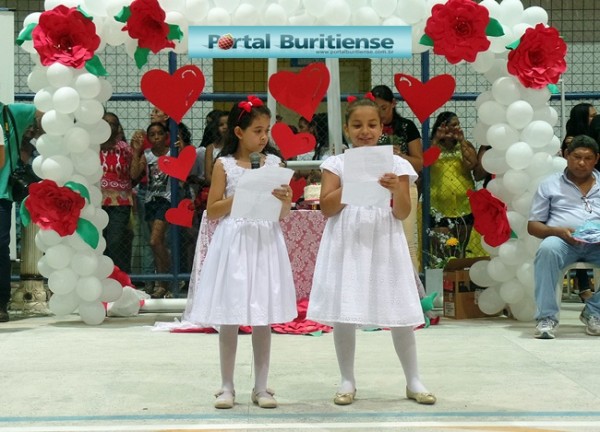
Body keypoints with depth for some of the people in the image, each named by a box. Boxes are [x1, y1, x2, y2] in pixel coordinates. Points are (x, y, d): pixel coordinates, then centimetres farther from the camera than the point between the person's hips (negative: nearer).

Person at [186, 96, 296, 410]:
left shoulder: (274, 163, 5)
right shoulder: (224, 165, -1)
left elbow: (283, 214, 7)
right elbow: (212, 211, -1)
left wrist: (284, 199, -14)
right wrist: (240, 197, -13)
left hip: (265, 243, 2)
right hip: (234, 242, -2)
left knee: (263, 319, 5)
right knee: (229, 319, 2)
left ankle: (261, 387, 13)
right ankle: (227, 386, 12)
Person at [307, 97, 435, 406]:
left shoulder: (396, 164, 3)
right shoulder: (337, 163, 2)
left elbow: (403, 213, -1)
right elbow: (326, 208, -5)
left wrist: (396, 190, -20)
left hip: (383, 242, 0)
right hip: (347, 243, 0)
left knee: (399, 313, 3)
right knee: (343, 314, 2)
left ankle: (413, 381, 15)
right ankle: (347, 381, 16)